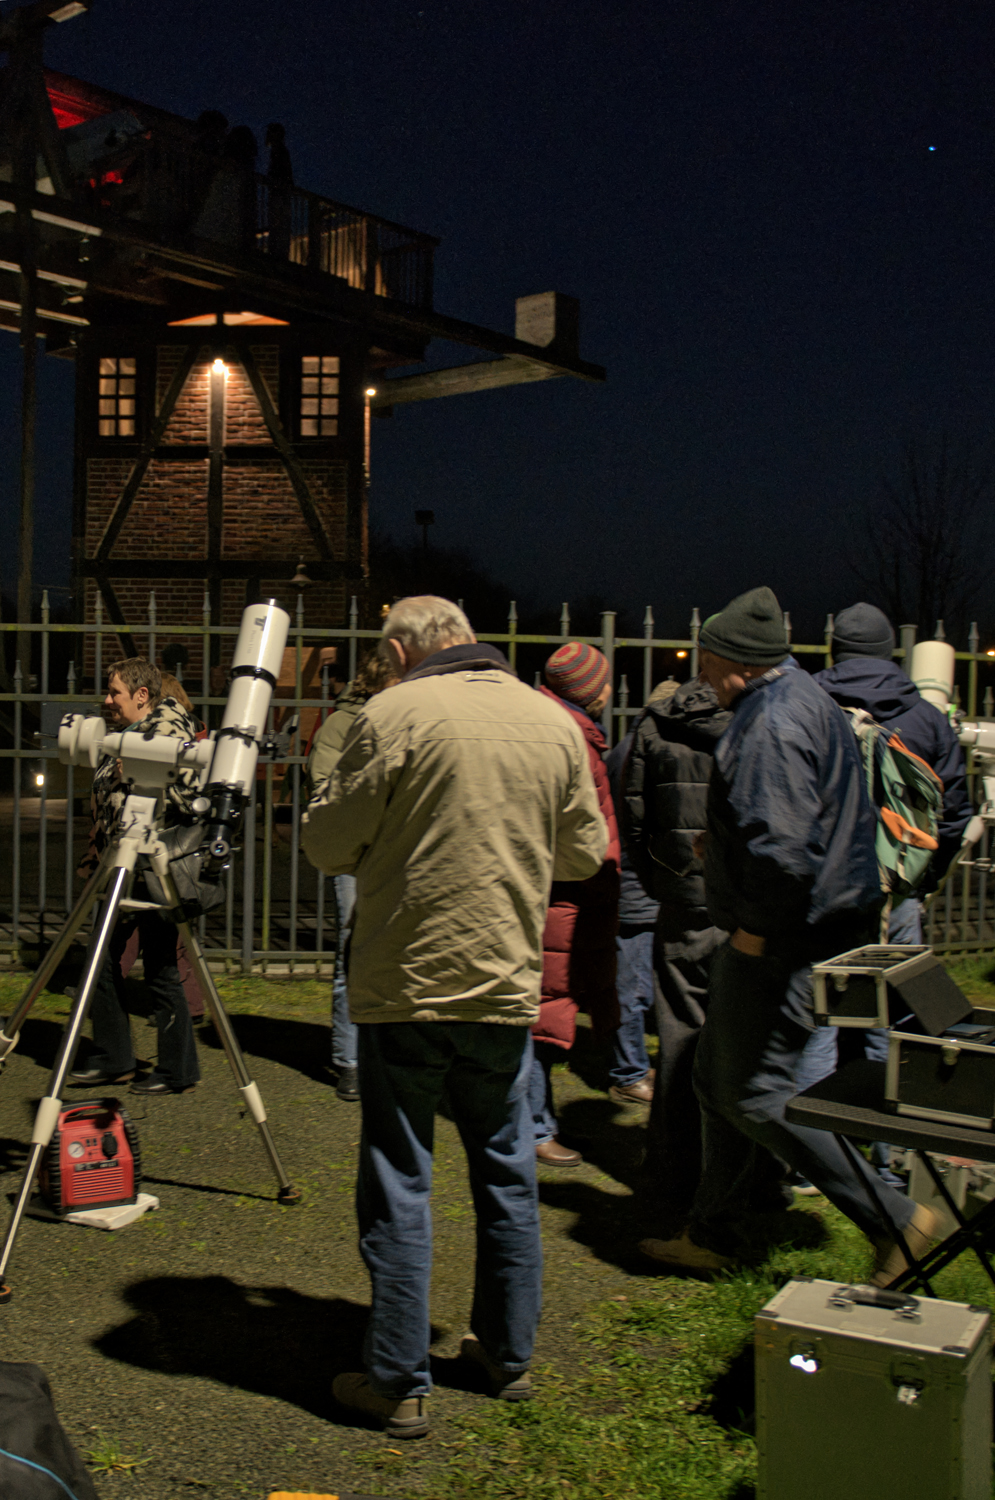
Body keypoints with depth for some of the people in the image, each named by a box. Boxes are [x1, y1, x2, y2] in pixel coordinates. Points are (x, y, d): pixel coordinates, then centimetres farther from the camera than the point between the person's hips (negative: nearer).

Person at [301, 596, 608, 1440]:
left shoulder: (394, 716, -11)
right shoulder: (555, 723, 3)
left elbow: (329, 845, -7)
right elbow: (585, 853, 10)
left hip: (406, 986, -4)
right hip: (507, 986, 4)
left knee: (398, 1186, 6)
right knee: (508, 1175, 18)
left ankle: (401, 1385, 14)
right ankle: (509, 1356, 31)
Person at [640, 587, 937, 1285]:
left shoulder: (773, 723, -21)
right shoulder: (802, 697, 14)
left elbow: (784, 846, -30)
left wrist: (759, 930, -19)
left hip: (780, 940, -11)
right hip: (790, 929, 11)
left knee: (757, 1095, -3)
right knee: (718, 1079, 17)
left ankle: (896, 1219, 6)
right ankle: (714, 1235, 28)